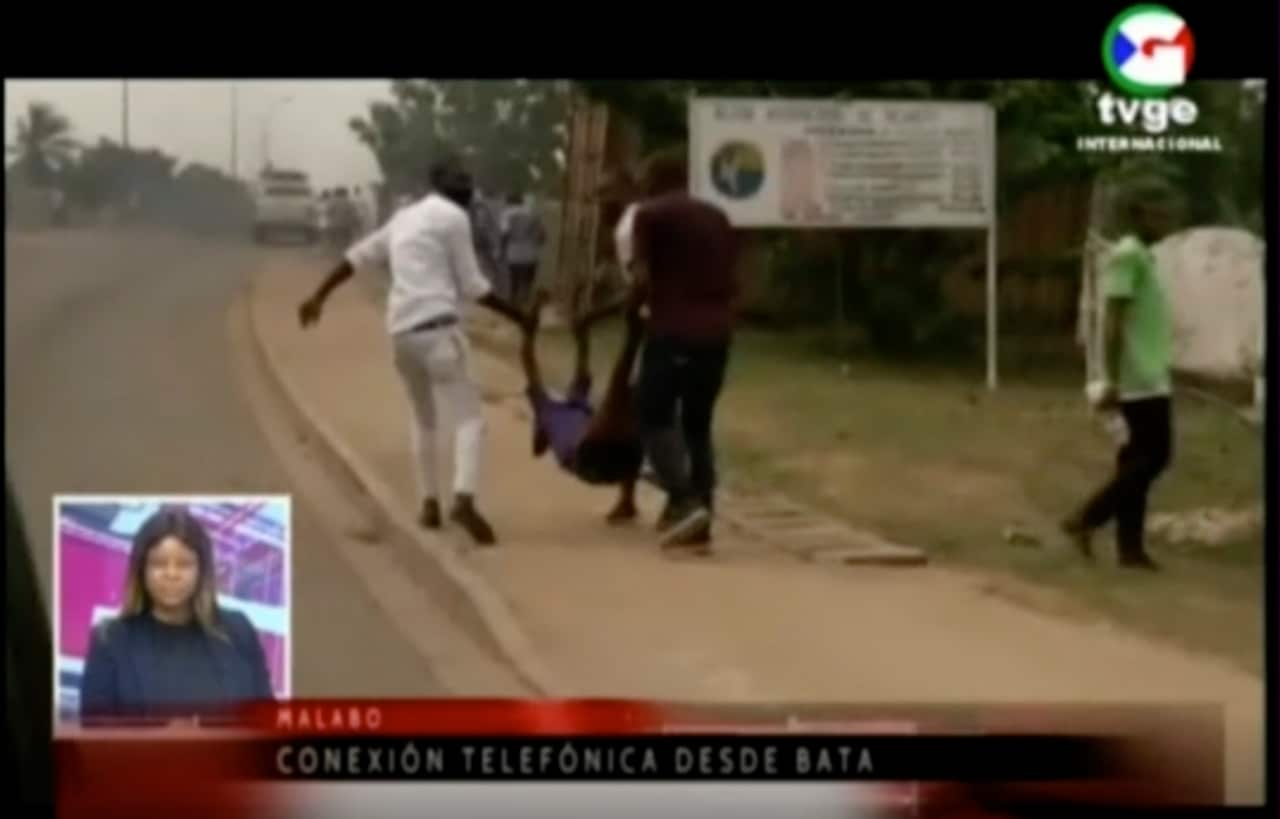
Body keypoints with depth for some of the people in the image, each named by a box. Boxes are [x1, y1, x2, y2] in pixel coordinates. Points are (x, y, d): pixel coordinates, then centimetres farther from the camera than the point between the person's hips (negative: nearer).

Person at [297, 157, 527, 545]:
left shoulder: (405, 218, 22)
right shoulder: (454, 217, 0)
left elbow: (358, 256, 24)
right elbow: (471, 285, -1)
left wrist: (319, 296, 30)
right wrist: (517, 316, 7)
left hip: (402, 331, 8)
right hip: (437, 327, -7)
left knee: (424, 419, 24)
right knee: (469, 418, -11)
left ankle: (429, 503, 22)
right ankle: (464, 500, -31)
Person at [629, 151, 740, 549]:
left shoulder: (650, 214, -1)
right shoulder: (716, 216, 17)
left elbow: (643, 279, -8)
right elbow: (732, 281, 13)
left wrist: (632, 305, 10)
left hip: (673, 330, -6)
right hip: (716, 332, 6)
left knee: (655, 418, 2)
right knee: (698, 424, 13)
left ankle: (685, 501, -15)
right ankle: (701, 516, 10)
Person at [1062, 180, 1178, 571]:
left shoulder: (1144, 257, 17)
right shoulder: (1127, 256, -13)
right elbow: (1114, 324, -18)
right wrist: (1113, 381, -21)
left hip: (1150, 377, 10)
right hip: (1139, 379, -10)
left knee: (1140, 458, 8)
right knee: (1153, 456, -9)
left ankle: (1130, 546, 10)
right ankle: (1085, 519, -3)